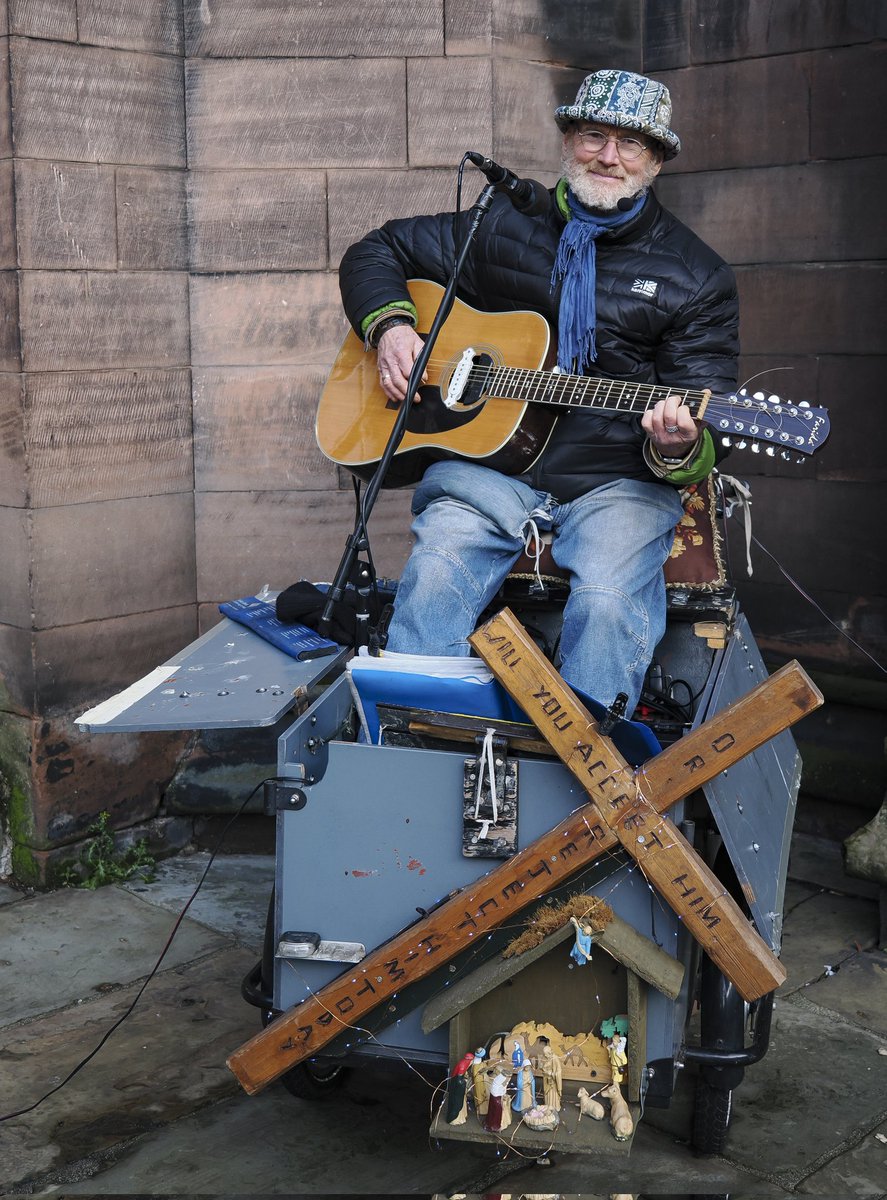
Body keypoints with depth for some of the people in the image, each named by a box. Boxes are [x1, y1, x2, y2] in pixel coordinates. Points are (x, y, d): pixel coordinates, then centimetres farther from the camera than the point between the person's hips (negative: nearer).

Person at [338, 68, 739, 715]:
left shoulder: (697, 275, 7)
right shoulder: (503, 225, 13)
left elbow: (706, 427, 3)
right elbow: (375, 251, 23)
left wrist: (677, 449, -23)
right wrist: (390, 327, 1)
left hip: (615, 481, -1)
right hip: (482, 462, 1)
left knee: (609, 600, -32)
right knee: (435, 574, -29)